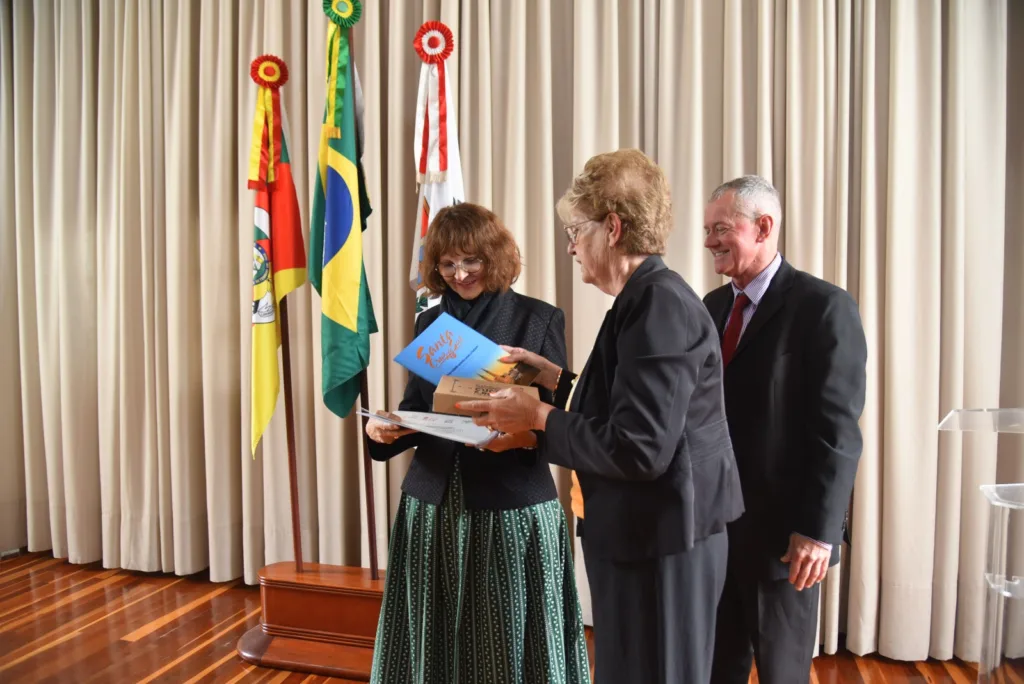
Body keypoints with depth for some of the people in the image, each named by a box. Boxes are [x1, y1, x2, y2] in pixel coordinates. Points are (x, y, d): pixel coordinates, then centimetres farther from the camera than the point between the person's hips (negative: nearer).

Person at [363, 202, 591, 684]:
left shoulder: (539, 319, -2)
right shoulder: (429, 322, 9)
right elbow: (415, 410, 11)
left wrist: (526, 435, -24)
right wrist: (385, 429, -8)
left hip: (513, 507, -3)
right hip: (433, 504, 4)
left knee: (511, 644, 6)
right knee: (435, 640, 12)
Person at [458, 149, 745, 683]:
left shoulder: (659, 305, -22)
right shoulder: (649, 298, 9)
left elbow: (638, 449, -27)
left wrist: (538, 418, -17)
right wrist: (554, 377, 13)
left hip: (660, 545, -10)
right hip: (644, 537, 10)